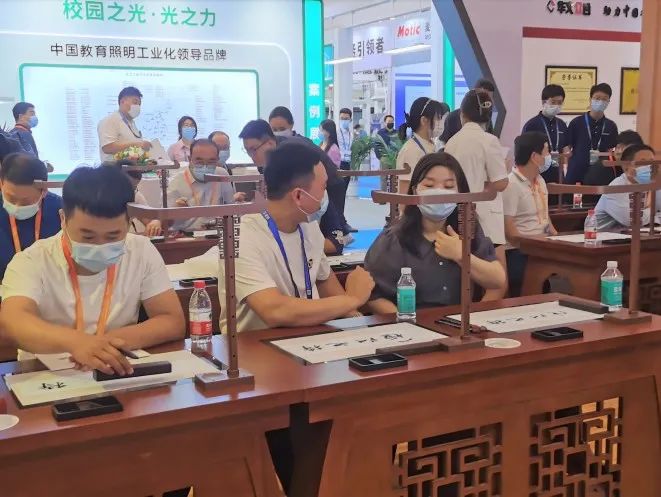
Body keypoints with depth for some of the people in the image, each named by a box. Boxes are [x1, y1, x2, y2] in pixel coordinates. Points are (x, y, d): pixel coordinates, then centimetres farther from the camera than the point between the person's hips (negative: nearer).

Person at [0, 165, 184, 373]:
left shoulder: (142, 252, -3)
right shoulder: (32, 262, -10)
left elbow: (173, 323, -5)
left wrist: (113, 341, -22)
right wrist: (74, 341, -44)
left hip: (119, 376, 2)